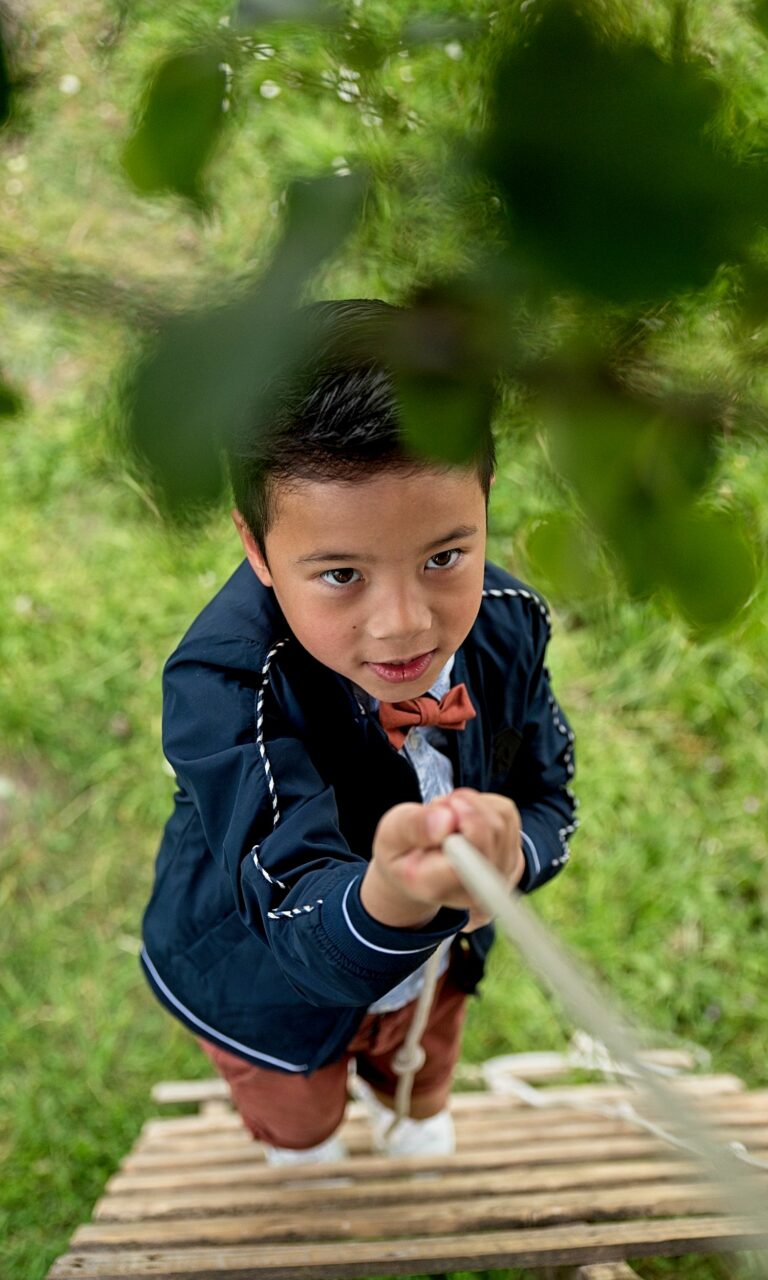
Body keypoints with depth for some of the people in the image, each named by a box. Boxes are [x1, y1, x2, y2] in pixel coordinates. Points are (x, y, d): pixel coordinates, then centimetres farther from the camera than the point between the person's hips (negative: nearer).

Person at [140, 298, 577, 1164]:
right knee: (299, 1122, 32)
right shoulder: (219, 686, -42)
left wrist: (508, 856, -34)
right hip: (278, 991, -3)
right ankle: (304, 1157, 69)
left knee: (422, 1073, 37)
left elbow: (548, 796, -11)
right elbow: (304, 926, -47)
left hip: (433, 964, 4)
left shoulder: (507, 624, -25)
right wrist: (388, 897, -71)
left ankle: (417, 1124, 74)